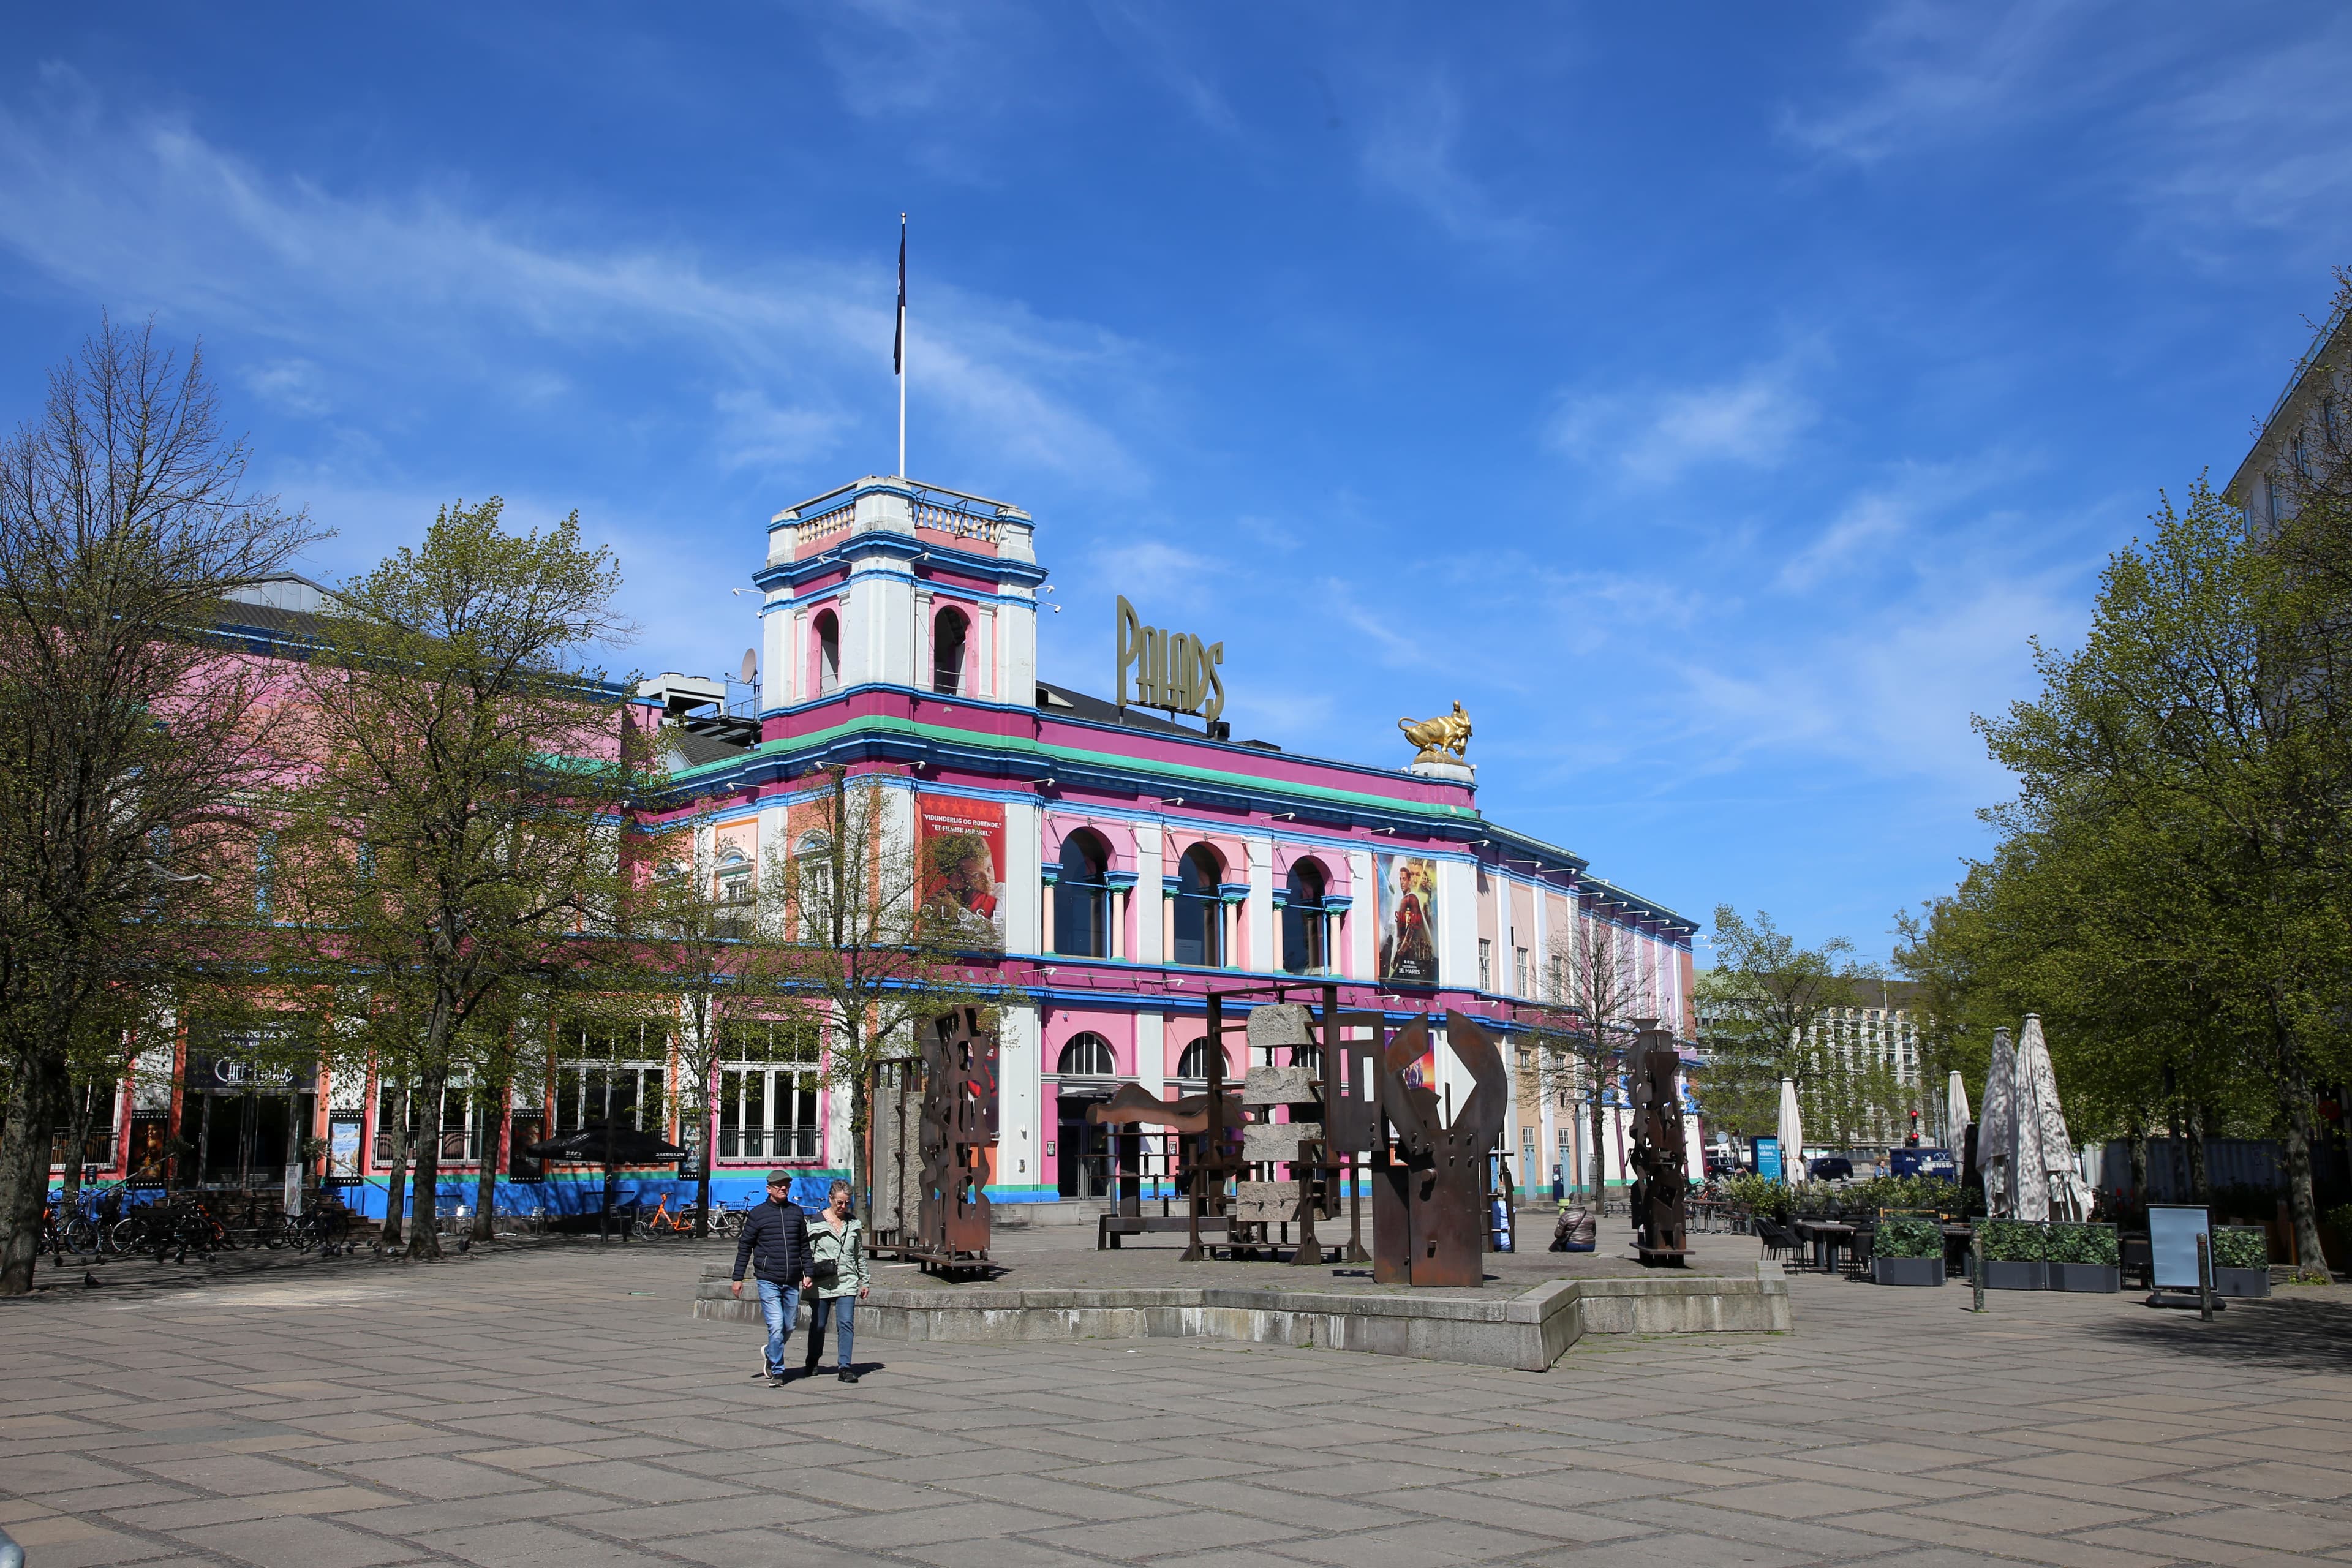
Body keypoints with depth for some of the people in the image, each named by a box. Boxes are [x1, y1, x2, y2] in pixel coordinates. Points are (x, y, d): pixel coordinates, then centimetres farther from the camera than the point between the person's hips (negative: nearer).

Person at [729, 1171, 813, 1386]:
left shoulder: (797, 1212, 10)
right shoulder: (757, 1214, 0)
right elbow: (745, 1247, 4)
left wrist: (807, 1273, 9)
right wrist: (738, 1278, 1)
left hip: (792, 1282, 4)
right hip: (768, 1281, -4)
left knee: (789, 1327, 11)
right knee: (776, 1327, -11)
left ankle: (772, 1356, 36)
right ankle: (777, 1372, -2)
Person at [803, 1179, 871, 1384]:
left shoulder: (854, 1224, 9)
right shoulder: (817, 1223, -2)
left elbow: (860, 1255, 17)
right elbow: (807, 1253, -1)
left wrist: (864, 1281, 18)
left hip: (847, 1282, 2)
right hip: (821, 1283, -2)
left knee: (847, 1323, -11)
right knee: (818, 1325, 10)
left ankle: (845, 1367, -10)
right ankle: (812, 1362, 32)